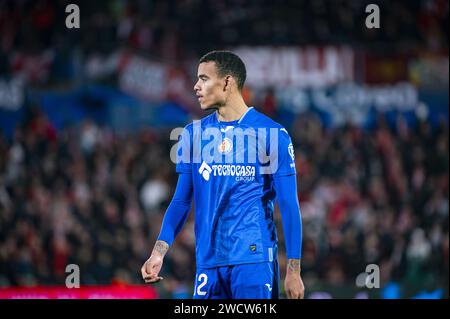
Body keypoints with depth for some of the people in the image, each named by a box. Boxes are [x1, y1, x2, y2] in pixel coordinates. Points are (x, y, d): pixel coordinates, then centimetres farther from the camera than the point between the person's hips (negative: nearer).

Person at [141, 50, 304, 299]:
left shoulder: (272, 134, -2)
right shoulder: (193, 134, 11)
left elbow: (289, 205, -3)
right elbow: (181, 201, 12)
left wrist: (294, 270, -7)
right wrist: (159, 251, -2)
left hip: (254, 260, -4)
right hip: (208, 263, 4)